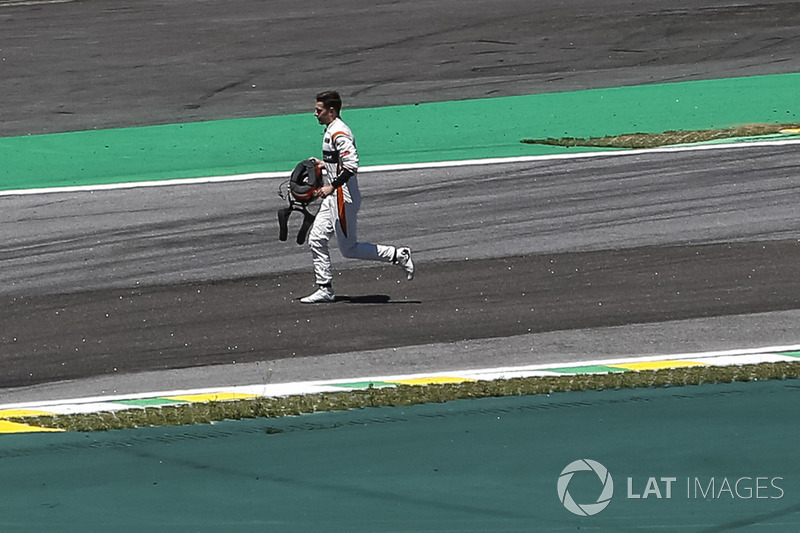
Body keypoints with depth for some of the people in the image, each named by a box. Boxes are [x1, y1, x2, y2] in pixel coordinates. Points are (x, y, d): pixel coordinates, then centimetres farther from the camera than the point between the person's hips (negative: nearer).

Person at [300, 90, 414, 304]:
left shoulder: (339, 133, -18)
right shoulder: (332, 130, 14)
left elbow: (351, 166, -28)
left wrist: (332, 187, -29)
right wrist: (324, 164, 20)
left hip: (343, 197, -10)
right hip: (333, 198, 10)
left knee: (349, 249, -4)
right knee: (316, 240, 6)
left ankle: (398, 255, 2)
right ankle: (325, 289, 10)